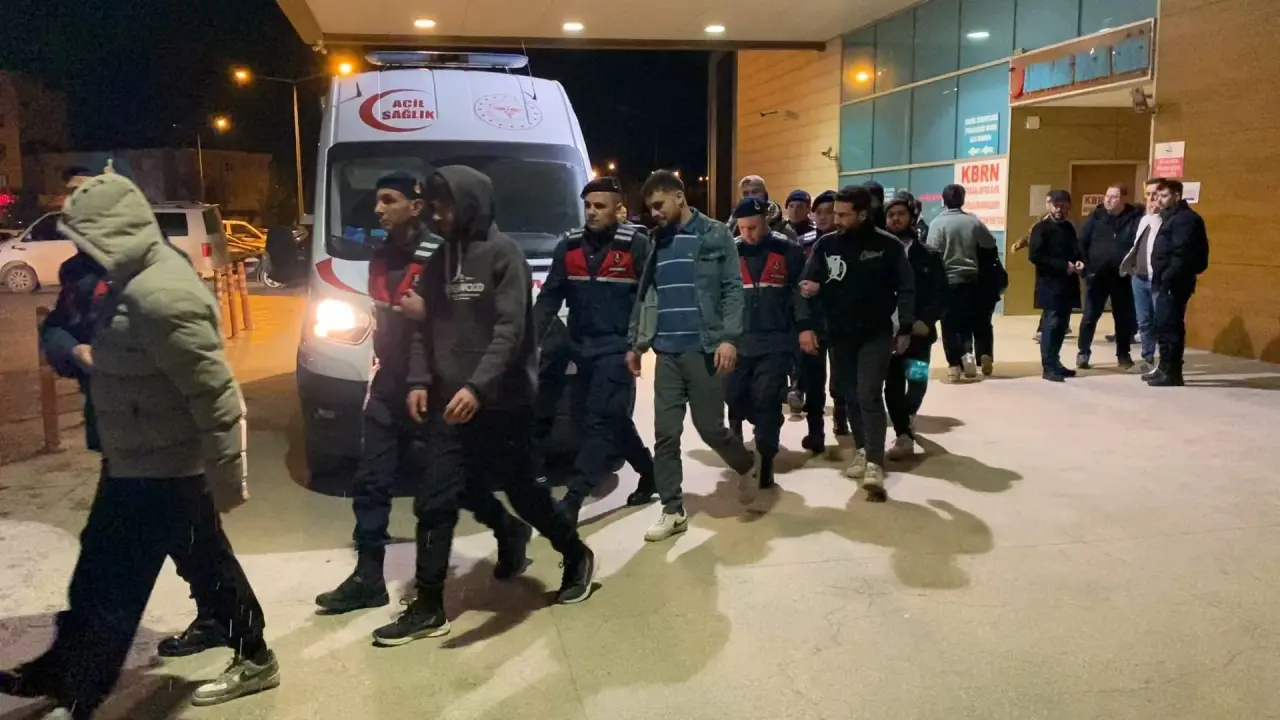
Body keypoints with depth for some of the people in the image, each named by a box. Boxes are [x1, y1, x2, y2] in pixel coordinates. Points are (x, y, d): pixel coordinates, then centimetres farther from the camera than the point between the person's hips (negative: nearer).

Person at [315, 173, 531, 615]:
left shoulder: (438, 257, -14)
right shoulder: (380, 258, 12)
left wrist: (427, 312, -25)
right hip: (388, 384, 8)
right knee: (371, 481, 5)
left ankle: (509, 531, 29)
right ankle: (368, 579, 13)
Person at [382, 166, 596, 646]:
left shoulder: (502, 254, -9)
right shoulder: (438, 260, 12)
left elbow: (510, 330, -18)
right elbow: (425, 328, 13)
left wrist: (478, 386, -28)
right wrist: (419, 380, -2)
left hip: (502, 403, -6)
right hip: (449, 404, 6)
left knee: (523, 493, 8)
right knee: (435, 504, 3)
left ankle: (576, 557, 33)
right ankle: (428, 608, 13)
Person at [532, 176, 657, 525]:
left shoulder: (636, 245, -7)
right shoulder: (569, 246, 7)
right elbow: (550, 297, 6)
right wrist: (532, 338, -4)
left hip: (617, 348, -6)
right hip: (582, 348, 6)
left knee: (600, 421, -8)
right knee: (613, 420, 14)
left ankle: (572, 500, -10)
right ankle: (648, 472, 32)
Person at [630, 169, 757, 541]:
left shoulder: (715, 235, -1)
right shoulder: (656, 242, 12)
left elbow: (733, 290, -6)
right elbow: (645, 296, 15)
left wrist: (728, 338, -16)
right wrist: (636, 343, 12)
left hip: (705, 350, -4)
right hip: (667, 353, 4)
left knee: (710, 427, 4)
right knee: (665, 434, 2)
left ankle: (747, 465, 35)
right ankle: (672, 511, 12)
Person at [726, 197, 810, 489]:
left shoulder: (787, 251, -2)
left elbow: (803, 290, 4)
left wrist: (805, 327, 2)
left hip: (775, 341, -2)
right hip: (738, 340, 3)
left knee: (766, 401, -5)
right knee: (734, 398, 9)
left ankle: (765, 461, 5)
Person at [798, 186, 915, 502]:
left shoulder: (888, 246, -6)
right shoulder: (826, 245, -1)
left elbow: (906, 289, 0)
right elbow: (807, 286, 0)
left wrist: (905, 329, -1)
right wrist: (804, 325, -10)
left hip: (876, 334, -3)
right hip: (839, 334, 3)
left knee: (869, 396, -13)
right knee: (852, 396, 12)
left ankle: (875, 466, -15)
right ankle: (863, 451, 29)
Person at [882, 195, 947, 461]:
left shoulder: (929, 255, 3)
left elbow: (940, 295, -2)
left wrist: (926, 321, -16)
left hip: (918, 331, -1)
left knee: (917, 381, -9)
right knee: (893, 386, 1)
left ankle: (908, 415, 20)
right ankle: (904, 436, 11)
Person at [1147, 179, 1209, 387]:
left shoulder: (1185, 219, -12)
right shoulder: (1171, 217, 20)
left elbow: (1181, 255, -21)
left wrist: (1168, 279, -24)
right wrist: (1162, 278, 14)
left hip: (1173, 283, -10)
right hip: (1168, 282, 10)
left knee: (1168, 327, -8)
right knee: (1165, 326, 14)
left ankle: (1171, 373, -3)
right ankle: (1166, 369, 21)